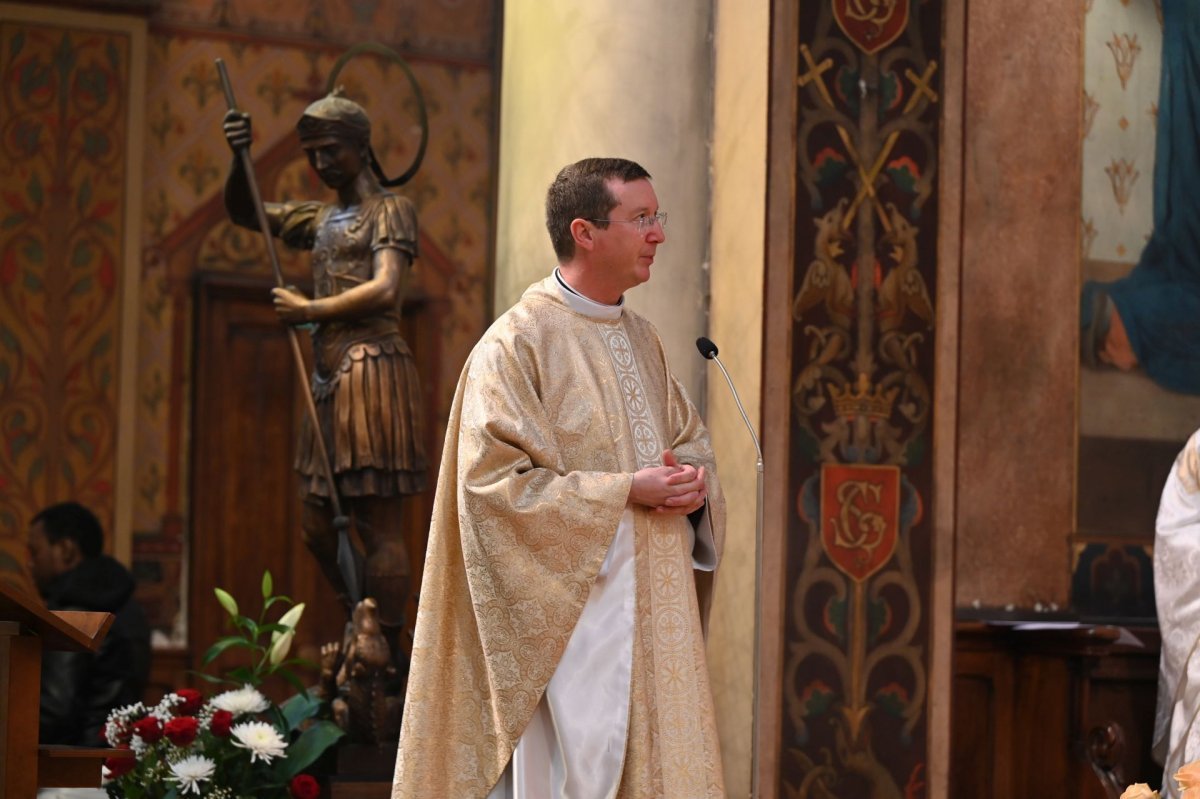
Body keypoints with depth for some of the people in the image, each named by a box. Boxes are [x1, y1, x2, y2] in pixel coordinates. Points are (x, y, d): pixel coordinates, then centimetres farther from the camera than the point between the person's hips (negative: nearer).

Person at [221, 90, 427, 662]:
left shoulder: (389, 210, -1)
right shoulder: (322, 219, 22)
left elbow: (385, 290, -14)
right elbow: (243, 212, 26)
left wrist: (307, 311, -8)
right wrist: (239, 159, 8)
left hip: (371, 370, -9)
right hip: (330, 378, 9)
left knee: (378, 523, -10)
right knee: (317, 527, 9)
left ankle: (389, 662, -9)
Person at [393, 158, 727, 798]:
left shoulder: (641, 339, 14)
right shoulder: (517, 342, -10)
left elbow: (690, 436, 23)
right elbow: (493, 480, -17)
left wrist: (694, 479, -2)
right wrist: (625, 491, -18)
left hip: (655, 609, 8)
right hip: (573, 606, -8)